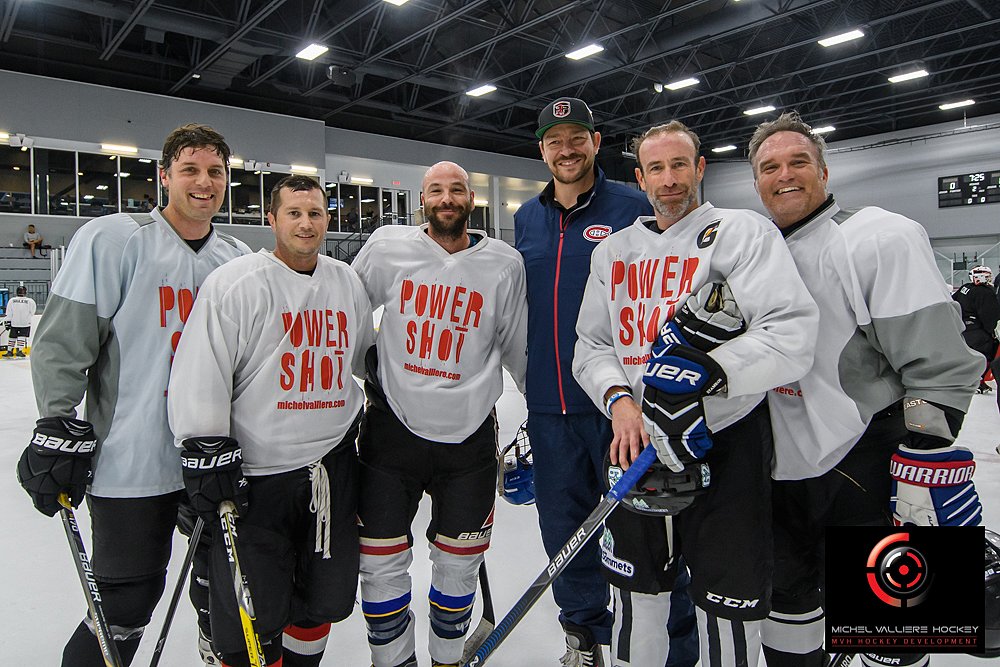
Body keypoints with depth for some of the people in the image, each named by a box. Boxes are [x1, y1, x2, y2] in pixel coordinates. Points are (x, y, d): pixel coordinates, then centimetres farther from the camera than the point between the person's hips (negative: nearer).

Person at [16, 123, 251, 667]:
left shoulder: (239, 258, 8)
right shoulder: (113, 239, -8)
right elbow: (61, 342, -9)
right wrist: (60, 428, -13)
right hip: (131, 462, -5)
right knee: (128, 602, 3)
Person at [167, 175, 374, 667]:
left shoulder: (347, 283, 9)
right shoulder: (234, 283, -9)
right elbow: (199, 376, -11)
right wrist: (207, 454, -13)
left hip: (332, 463, 5)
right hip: (254, 476, -5)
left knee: (328, 600, 17)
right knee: (253, 619, 2)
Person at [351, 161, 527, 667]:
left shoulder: (504, 264, -2)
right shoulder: (387, 248, -2)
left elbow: (517, 348, 9)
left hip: (469, 436, 1)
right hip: (392, 428, 0)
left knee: (458, 563, 14)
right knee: (381, 563, 8)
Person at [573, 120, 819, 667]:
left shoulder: (744, 231, -5)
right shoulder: (614, 249, 10)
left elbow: (792, 333, -18)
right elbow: (591, 345, 7)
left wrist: (707, 371, -32)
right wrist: (619, 399, -12)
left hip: (724, 441, -4)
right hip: (634, 440, 4)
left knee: (727, 607, 8)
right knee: (637, 595, 18)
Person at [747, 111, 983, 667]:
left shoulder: (880, 236, -11)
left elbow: (937, 365, -17)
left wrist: (927, 460, -21)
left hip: (868, 469, -6)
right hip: (784, 470, 6)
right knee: (786, 600, 20)